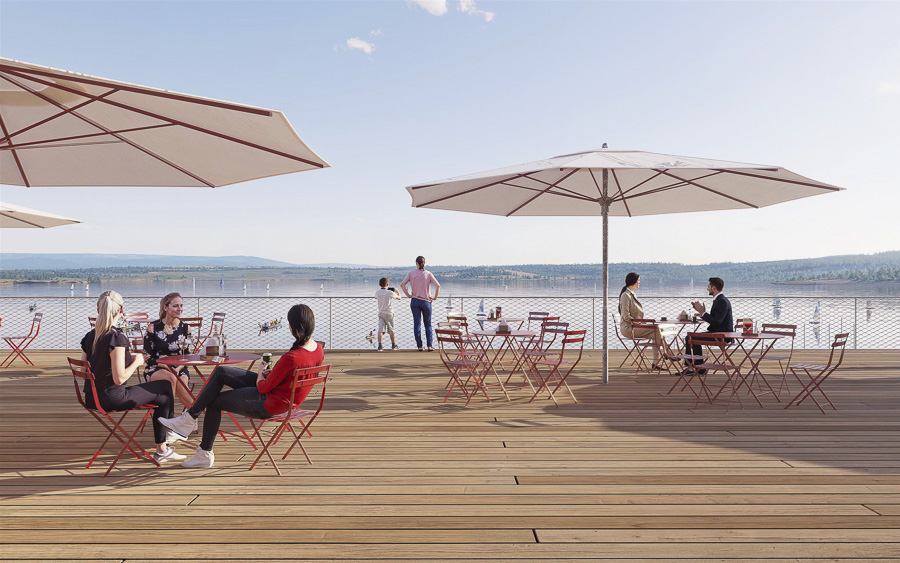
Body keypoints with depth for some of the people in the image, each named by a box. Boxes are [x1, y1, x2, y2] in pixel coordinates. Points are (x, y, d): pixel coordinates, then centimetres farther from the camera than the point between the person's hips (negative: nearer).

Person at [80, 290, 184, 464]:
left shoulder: (89, 336, 4)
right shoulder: (116, 337, -21)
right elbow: (119, 378, -24)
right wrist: (136, 362, -6)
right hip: (112, 399, -8)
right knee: (165, 387, 9)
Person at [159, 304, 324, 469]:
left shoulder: (292, 358, -33)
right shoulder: (318, 349, -6)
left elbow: (264, 387, -20)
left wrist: (260, 375, 1)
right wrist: (270, 373, 3)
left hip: (270, 405, -9)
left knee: (214, 402, 12)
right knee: (220, 372, 10)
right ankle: (191, 416, 16)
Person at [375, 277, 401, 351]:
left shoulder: (377, 292, -1)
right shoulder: (390, 293, -11)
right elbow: (399, 297, 3)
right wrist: (396, 291, 22)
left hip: (381, 313, 2)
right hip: (389, 313, -2)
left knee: (380, 329, -7)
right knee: (391, 330, 13)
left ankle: (379, 345, -22)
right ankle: (393, 345, 27)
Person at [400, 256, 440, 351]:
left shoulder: (411, 274, -1)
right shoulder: (428, 274, -5)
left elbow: (402, 284, -7)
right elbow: (438, 285, -14)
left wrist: (408, 295, 1)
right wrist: (435, 297, -3)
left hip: (414, 301, 1)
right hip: (426, 301, -1)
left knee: (417, 324, 5)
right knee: (428, 324, 10)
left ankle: (419, 346, 3)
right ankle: (429, 346, 4)